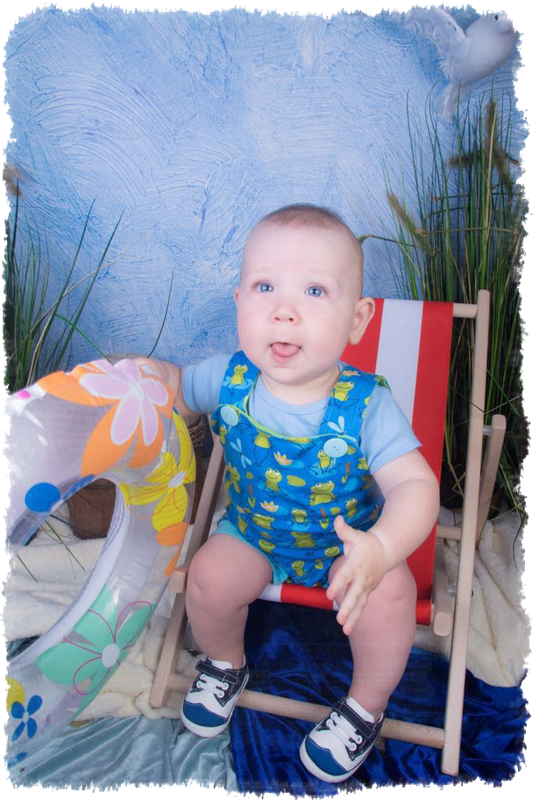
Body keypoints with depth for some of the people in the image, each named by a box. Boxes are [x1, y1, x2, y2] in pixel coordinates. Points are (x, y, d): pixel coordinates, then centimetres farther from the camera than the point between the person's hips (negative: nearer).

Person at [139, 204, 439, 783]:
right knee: (210, 579, -20)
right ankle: (223, 661, 18)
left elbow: (415, 485, -31)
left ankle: (366, 704, 8)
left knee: (388, 593, -25)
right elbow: (175, 387, 2)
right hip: (253, 532, 3)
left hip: (349, 540, -2)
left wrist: (380, 549, -50)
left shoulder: (367, 405, -27)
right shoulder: (228, 379, -19)